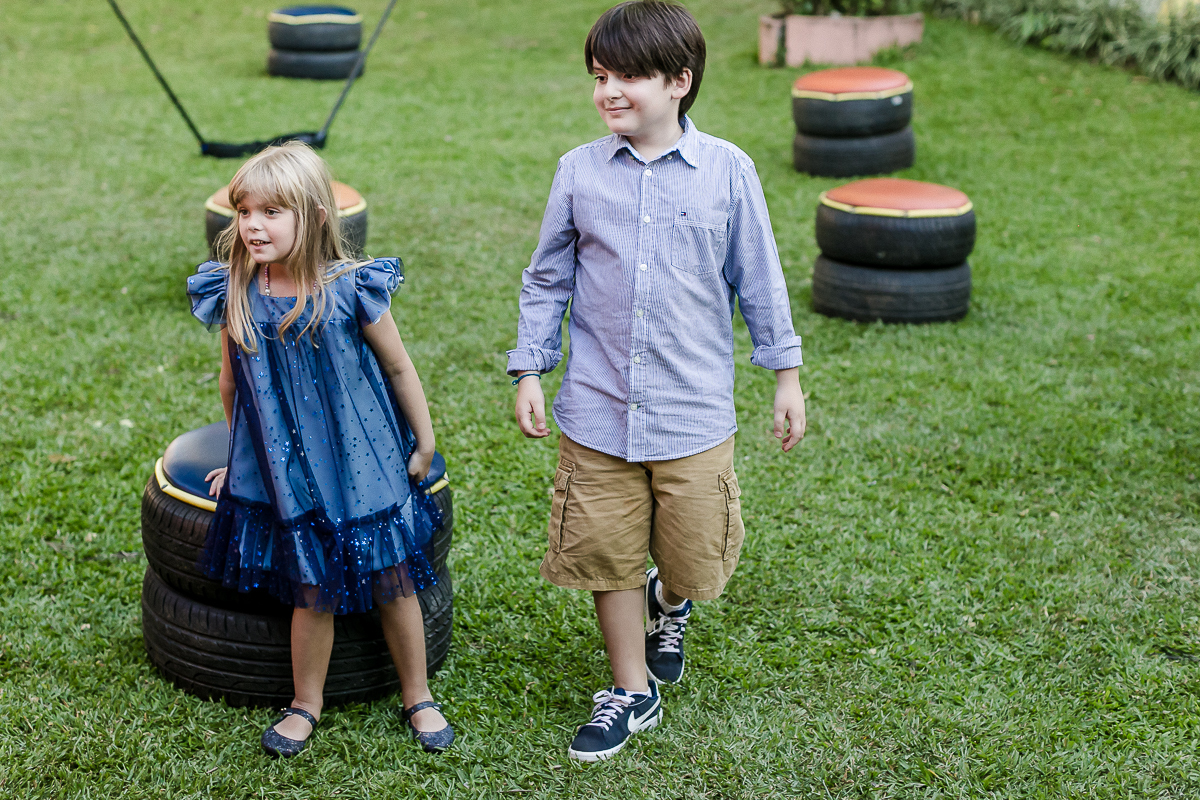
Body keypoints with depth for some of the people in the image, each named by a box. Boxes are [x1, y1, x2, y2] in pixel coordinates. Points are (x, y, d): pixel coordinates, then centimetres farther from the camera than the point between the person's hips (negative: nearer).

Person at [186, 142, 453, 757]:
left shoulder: (351, 290, -14)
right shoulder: (235, 296, -6)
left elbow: (398, 368, -2)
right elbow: (232, 383, 9)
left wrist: (425, 444, 5)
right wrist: (238, 458, 19)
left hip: (365, 468, -1)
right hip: (288, 475, 1)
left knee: (393, 582, 8)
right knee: (313, 592, 6)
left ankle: (417, 697, 27)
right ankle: (305, 705, 28)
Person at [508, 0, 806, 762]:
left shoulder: (727, 170, -4)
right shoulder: (578, 171, 0)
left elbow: (759, 278, 5)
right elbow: (548, 279, 8)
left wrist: (787, 373, 8)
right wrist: (530, 370, 5)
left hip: (694, 412, -1)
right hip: (597, 412, 1)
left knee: (695, 557, 7)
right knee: (606, 553, 9)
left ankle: (670, 603, 44)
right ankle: (632, 691, 28)